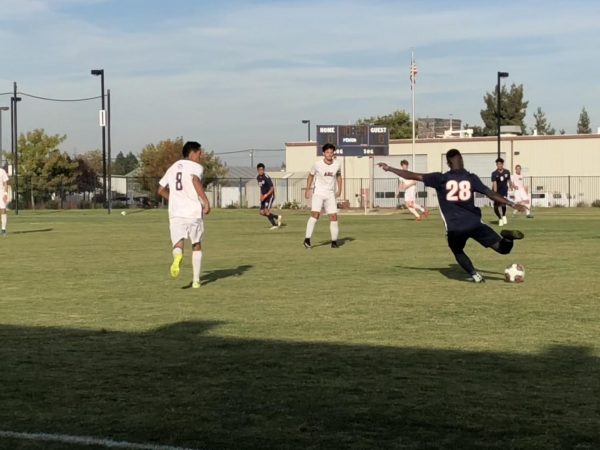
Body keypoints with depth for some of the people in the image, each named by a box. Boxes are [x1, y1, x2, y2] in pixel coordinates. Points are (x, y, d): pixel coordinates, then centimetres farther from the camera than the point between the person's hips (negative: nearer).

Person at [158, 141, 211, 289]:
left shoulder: (173, 167, 19)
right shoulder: (196, 166, 1)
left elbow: (161, 190, 23)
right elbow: (196, 180, -22)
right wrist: (206, 202, -21)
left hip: (175, 213, 3)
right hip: (193, 212, -3)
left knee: (178, 244, -3)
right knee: (196, 246, 14)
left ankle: (178, 256, -39)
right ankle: (196, 280, 14)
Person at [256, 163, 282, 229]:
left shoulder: (266, 178, -18)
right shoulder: (258, 177, 6)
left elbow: (272, 188, -20)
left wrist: (266, 195, -29)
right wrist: (261, 195, 9)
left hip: (270, 195, -8)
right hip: (264, 196, 8)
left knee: (266, 210, -19)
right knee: (262, 212, 1)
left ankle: (274, 225, -7)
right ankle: (277, 217, 17)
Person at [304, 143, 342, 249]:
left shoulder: (337, 164, -1)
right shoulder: (317, 164, -8)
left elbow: (338, 176, 17)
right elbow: (311, 176, 7)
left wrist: (339, 190, 11)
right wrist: (308, 189, 4)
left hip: (331, 194, 3)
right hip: (318, 192, -3)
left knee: (334, 216, -4)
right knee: (315, 214, -19)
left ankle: (334, 242, 7)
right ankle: (307, 239, -17)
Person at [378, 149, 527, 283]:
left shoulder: (440, 178, 2)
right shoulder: (471, 178, 6)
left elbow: (413, 176, 2)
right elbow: (491, 194, 5)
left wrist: (389, 169, 10)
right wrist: (513, 204, 12)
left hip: (454, 228, 0)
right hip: (474, 224, 0)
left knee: (458, 251, 29)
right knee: (503, 248, 6)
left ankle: (475, 275, 8)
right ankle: (506, 237, -29)